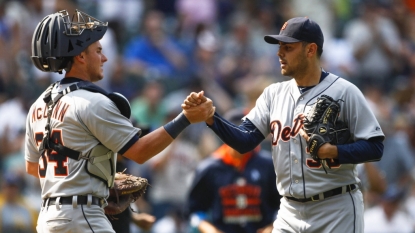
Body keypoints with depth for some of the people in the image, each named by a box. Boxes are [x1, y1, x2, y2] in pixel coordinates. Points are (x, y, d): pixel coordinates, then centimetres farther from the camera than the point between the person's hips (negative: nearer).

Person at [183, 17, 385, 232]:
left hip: (337, 213, -5)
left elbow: (374, 148, -9)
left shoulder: (344, 92, -8)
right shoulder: (274, 94, 8)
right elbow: (244, 141, 1)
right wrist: (209, 116, -14)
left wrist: (332, 151, -24)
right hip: (290, 213, 5)